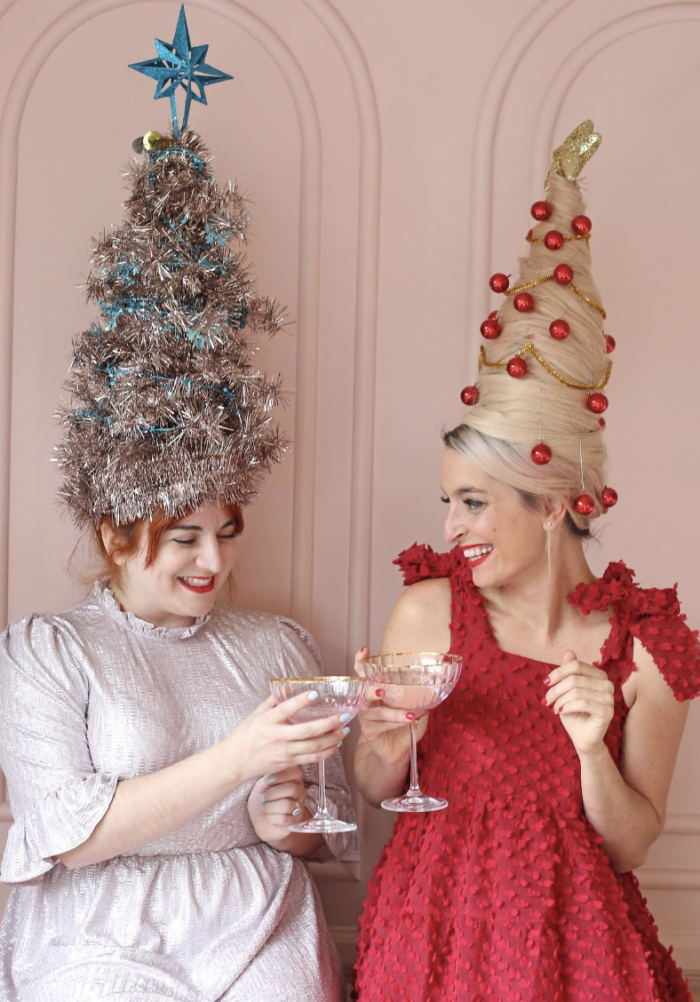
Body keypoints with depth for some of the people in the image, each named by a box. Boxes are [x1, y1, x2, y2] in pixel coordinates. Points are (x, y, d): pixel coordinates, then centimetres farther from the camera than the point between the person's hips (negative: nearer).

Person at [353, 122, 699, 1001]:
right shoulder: (427, 611, -7)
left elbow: (630, 845, -4)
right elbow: (375, 793, 4)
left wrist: (593, 748, -21)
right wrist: (387, 746, -17)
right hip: (438, 925, 1)